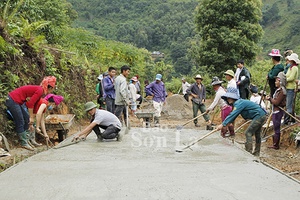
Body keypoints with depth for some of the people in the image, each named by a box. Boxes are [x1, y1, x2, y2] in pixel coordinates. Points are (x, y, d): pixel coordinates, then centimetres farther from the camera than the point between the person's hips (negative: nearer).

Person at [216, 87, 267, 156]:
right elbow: (233, 115, 12)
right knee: (257, 134, 19)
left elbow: (233, 114, -30)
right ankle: (256, 153, 31)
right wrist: (226, 123, 3)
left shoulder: (239, 103, -22)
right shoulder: (237, 103, 8)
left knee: (248, 133, -12)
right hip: (261, 116, 11)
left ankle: (248, 152, -12)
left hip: (259, 116, -11)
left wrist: (223, 124, -32)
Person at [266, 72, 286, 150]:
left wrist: (270, 99, -8)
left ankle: (276, 145, 7)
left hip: (278, 112, -10)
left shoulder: (282, 91, -17)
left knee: (276, 129, -2)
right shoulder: (279, 90, 12)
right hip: (275, 111, 10)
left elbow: (276, 102, -19)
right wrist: (270, 98, 2)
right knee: (275, 129, 15)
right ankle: (275, 144, 23)